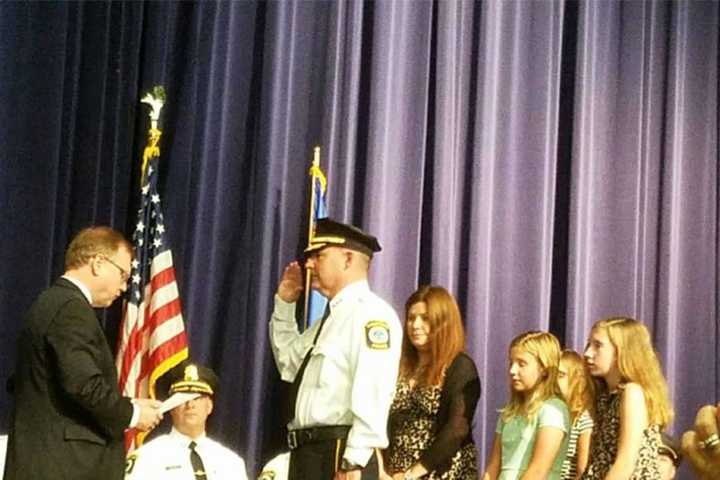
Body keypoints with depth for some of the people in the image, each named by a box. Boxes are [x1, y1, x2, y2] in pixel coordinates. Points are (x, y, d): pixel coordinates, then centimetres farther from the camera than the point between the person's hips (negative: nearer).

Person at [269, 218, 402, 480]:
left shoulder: (369, 313, -11)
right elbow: (290, 363, 35)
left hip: (339, 456, -10)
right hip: (307, 453, 10)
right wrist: (284, 304, 24)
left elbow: (372, 395, -21)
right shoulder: (331, 318, 20)